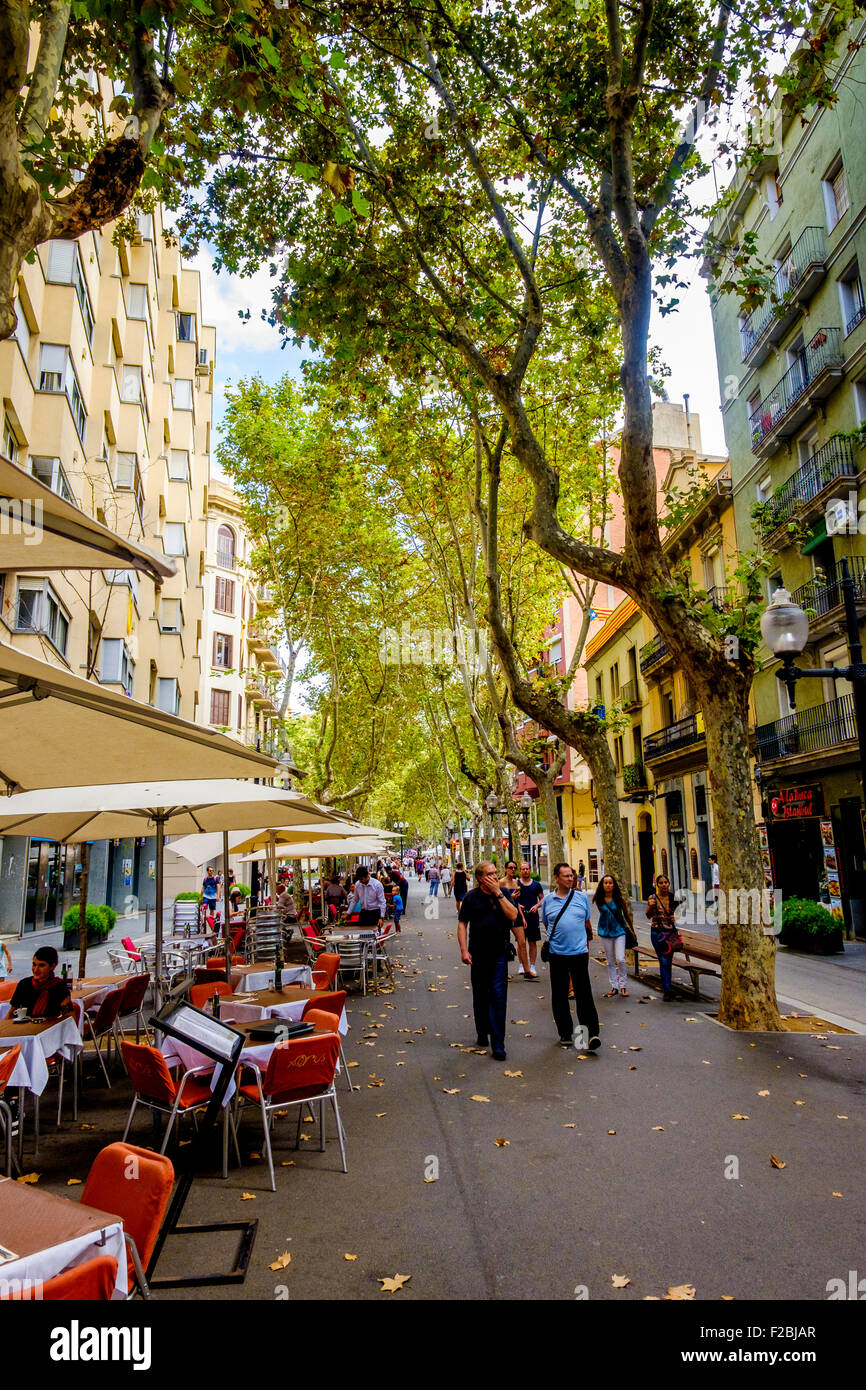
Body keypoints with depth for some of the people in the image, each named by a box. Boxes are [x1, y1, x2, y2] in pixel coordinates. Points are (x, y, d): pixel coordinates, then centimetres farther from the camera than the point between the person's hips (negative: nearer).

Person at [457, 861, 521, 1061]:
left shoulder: (503, 894, 2)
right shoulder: (472, 897, 0)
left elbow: (513, 915, -13)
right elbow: (462, 924, 0)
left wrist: (498, 893, -15)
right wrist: (464, 950, -8)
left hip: (499, 954, -1)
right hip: (478, 954, 1)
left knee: (498, 996, -6)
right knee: (480, 995, 13)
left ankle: (498, 1044, -3)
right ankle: (482, 1033, 33)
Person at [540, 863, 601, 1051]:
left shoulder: (582, 898, 5)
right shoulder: (548, 900, 4)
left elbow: (587, 924, 15)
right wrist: (555, 940, 8)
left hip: (579, 953, -1)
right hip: (557, 954, 1)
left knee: (584, 994, -5)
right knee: (559, 995, 8)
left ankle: (591, 1033, -1)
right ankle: (565, 1033, 19)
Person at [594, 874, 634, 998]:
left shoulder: (620, 899, -7)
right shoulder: (599, 900, -3)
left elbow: (626, 914, 4)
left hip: (619, 931, -2)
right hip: (605, 932, 2)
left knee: (620, 959, -12)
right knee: (610, 962, 8)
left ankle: (623, 985, 5)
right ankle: (614, 987, 18)